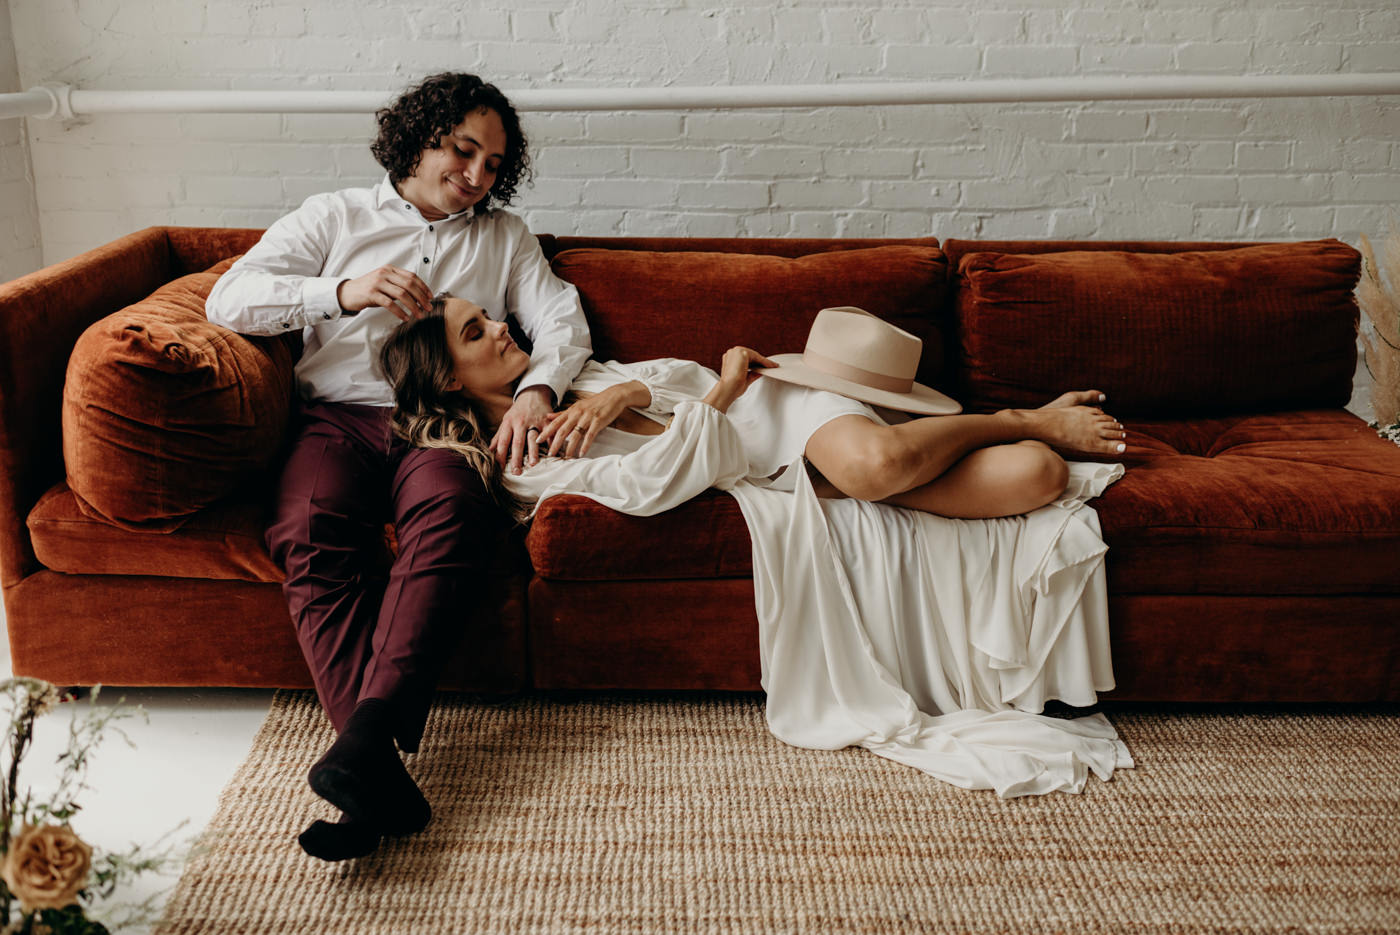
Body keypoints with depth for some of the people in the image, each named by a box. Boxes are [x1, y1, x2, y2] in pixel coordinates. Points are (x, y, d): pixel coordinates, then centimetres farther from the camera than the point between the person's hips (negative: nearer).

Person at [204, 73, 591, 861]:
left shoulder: (505, 236, 27)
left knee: (452, 506, -38)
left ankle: (364, 740, -48)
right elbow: (230, 300, 9)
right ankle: (380, 770, -43)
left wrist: (536, 390, -10)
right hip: (339, 417, 0)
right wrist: (344, 291, -8)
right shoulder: (336, 217, 21)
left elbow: (563, 321, 12)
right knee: (313, 530, -35)